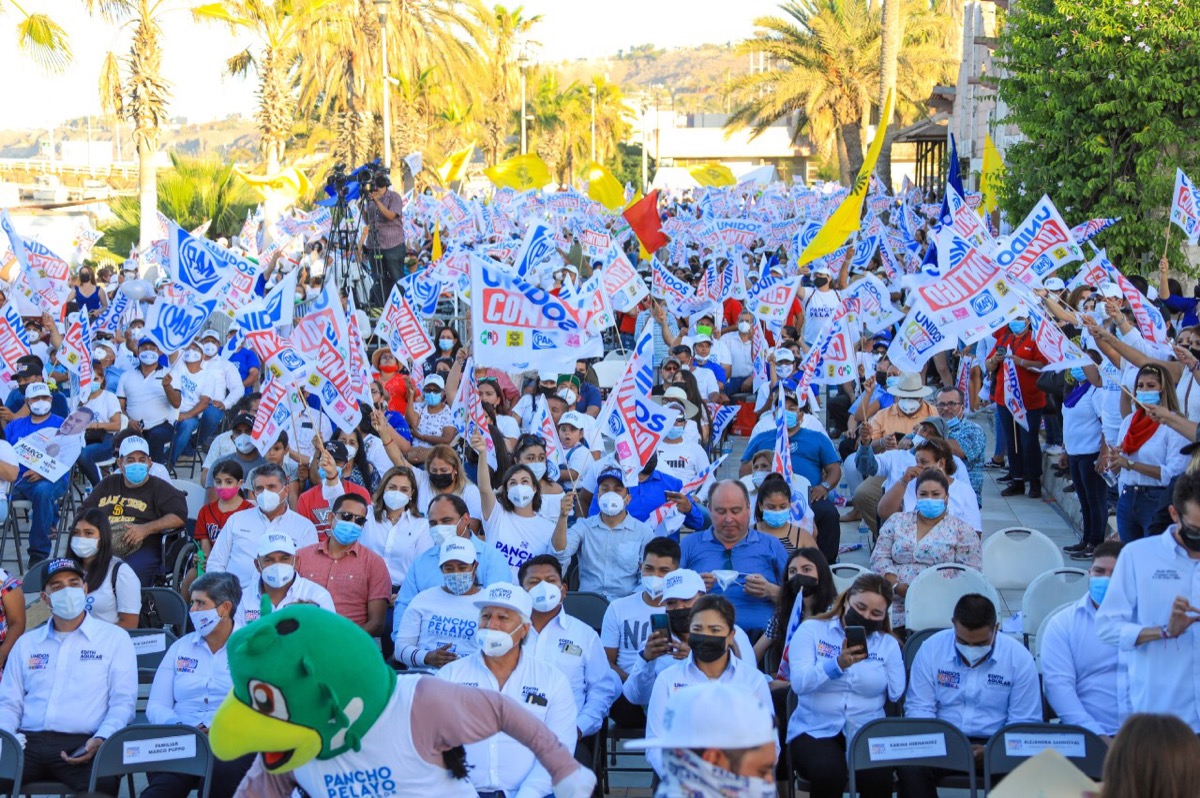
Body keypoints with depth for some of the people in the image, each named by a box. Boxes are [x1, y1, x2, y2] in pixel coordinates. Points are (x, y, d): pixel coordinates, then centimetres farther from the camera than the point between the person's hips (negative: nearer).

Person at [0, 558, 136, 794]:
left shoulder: (115, 638, 13)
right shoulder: (26, 643, 24)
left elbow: (123, 701, 4)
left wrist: (100, 740, -14)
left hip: (81, 745, -3)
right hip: (28, 741, 3)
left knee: (101, 785, -36)